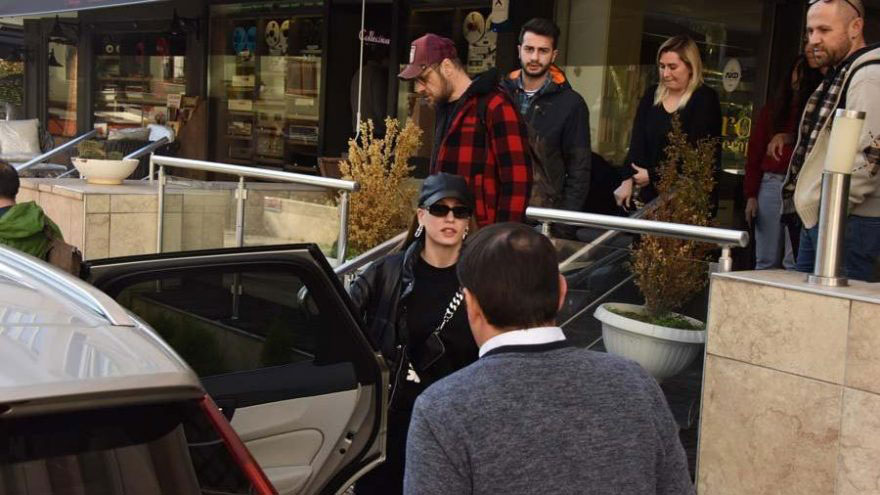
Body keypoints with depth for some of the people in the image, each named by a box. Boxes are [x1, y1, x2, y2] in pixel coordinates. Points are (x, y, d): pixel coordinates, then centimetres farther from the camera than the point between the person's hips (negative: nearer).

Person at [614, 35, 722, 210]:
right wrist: (628, 179, -13)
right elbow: (637, 142, 1)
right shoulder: (651, 95, 10)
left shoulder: (705, 99, -6)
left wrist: (653, 175, -13)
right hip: (651, 193, 5)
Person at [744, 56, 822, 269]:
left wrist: (788, 138, -19)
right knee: (766, 261, 3)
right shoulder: (772, 110, 15)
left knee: (795, 263, -7)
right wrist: (751, 195, 3)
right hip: (771, 183, 2)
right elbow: (754, 154, 11)